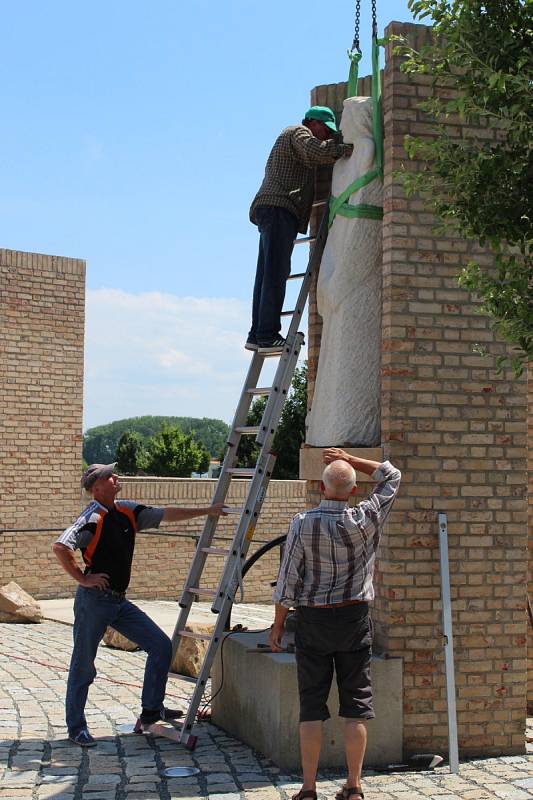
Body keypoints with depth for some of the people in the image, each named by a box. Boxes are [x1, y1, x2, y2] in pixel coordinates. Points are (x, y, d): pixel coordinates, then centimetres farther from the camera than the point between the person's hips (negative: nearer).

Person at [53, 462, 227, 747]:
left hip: (120, 601, 8)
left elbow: (166, 514, 16)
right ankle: (76, 727, 18)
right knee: (83, 666, 3)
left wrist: (206, 511, 17)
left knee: (161, 646, 5)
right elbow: (60, 547, -27)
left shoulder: (127, 511, 7)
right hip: (94, 599, -8)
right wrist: (82, 579, -20)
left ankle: (151, 711, 14)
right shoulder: (92, 518, -17)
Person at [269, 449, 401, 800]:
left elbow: (288, 579, -6)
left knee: (312, 705, 5)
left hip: (313, 621, 0)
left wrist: (278, 623, 5)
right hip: (354, 619, 1)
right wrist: (350, 459, 12)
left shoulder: (303, 523, -10)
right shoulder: (366, 520, -7)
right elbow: (392, 476, 9)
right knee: (356, 705, 7)